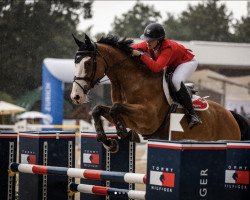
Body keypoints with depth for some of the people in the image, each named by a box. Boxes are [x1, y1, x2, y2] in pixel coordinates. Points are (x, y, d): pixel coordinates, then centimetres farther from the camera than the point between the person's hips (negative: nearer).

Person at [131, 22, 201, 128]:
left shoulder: (167, 48, -41)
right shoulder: (148, 45, -20)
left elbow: (156, 67, -53)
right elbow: (132, 48, -8)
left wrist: (141, 55, -54)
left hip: (187, 61, -9)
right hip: (172, 65, 9)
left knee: (176, 81, -34)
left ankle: (192, 114, -30)